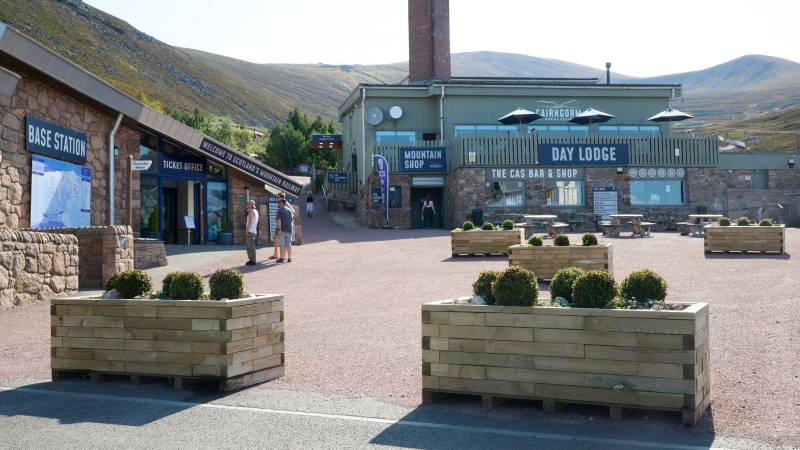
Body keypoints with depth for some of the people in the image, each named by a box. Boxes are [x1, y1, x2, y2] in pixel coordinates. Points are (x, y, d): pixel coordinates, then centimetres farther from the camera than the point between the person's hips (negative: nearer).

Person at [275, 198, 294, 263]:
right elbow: (292, 220, 14)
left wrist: (279, 230, -21)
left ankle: (281, 258, -4)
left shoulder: (280, 210, -9)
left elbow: (279, 220, -18)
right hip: (289, 230, 5)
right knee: (288, 244, 9)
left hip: (282, 230, -5)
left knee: (282, 244, -4)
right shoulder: (289, 210, 9)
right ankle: (289, 258, 10)